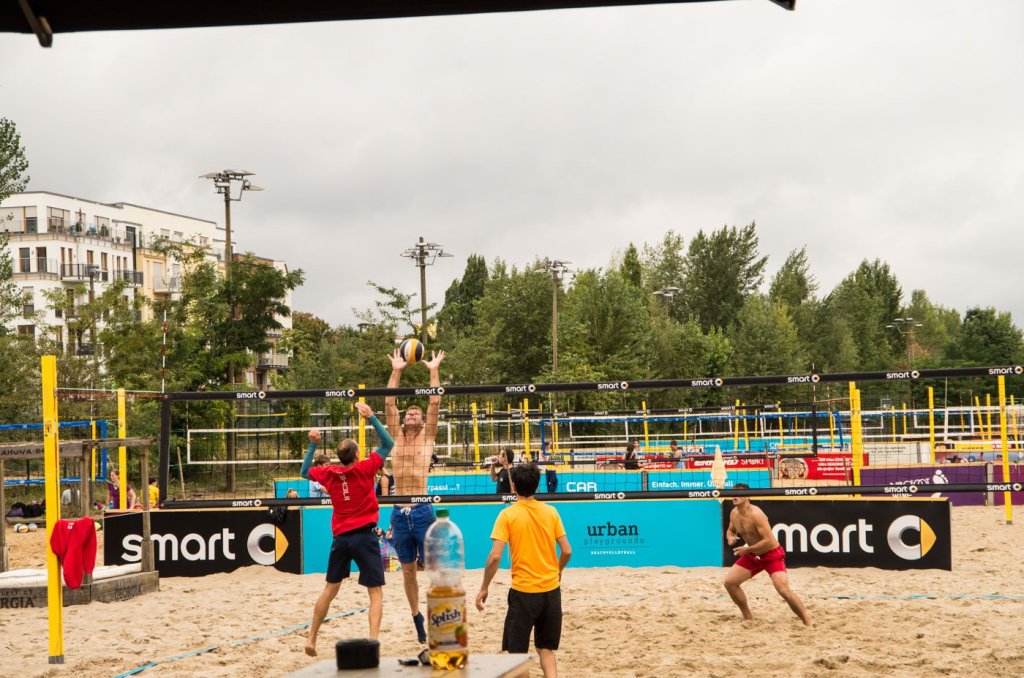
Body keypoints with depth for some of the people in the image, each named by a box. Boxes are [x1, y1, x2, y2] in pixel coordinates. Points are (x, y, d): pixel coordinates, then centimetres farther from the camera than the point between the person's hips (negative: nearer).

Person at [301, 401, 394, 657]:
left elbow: (304, 472, 21)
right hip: (364, 535, -5)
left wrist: (312, 445, 21)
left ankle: (311, 639, 22)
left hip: (340, 537, 5)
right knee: (376, 592, -3)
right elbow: (388, 444, -2)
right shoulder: (364, 468, -9)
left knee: (330, 589, 18)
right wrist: (371, 417, -5)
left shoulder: (328, 473, 2)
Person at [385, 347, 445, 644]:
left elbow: (435, 402, 0)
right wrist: (396, 371, 5)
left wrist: (434, 371, 2)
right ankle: (416, 617, 19)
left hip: (422, 511, -2)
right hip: (399, 513, 2)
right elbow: (389, 403, 6)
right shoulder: (396, 437, 12)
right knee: (408, 570, 8)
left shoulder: (427, 437, 7)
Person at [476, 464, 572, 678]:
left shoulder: (508, 515, -8)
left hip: (523, 591, -4)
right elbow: (567, 551, 2)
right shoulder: (551, 512, 1)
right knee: (546, 649, 16)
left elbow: (495, 556, -14)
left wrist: (483, 589, -4)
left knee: (516, 652, 6)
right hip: (551, 590, 4)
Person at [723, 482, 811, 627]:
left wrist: (747, 549, -26)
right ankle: (748, 617, 16)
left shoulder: (756, 514, -28)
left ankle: (808, 623, -11)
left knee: (784, 591, -22)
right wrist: (730, 537, -9)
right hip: (752, 555, 8)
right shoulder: (734, 513, -3)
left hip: (772, 555, -8)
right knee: (729, 582, 1)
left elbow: (768, 540, -31)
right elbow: (730, 530, 16)